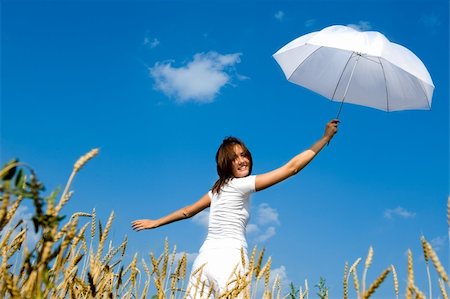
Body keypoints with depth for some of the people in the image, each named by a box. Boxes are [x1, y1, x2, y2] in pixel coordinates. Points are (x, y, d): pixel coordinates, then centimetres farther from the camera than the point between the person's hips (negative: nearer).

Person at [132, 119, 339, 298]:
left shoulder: (219, 189, 18)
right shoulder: (242, 185, -5)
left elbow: (187, 211, 28)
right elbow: (292, 167, -7)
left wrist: (155, 223, 43)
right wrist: (326, 137, -3)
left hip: (205, 258, 9)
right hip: (228, 260, -9)